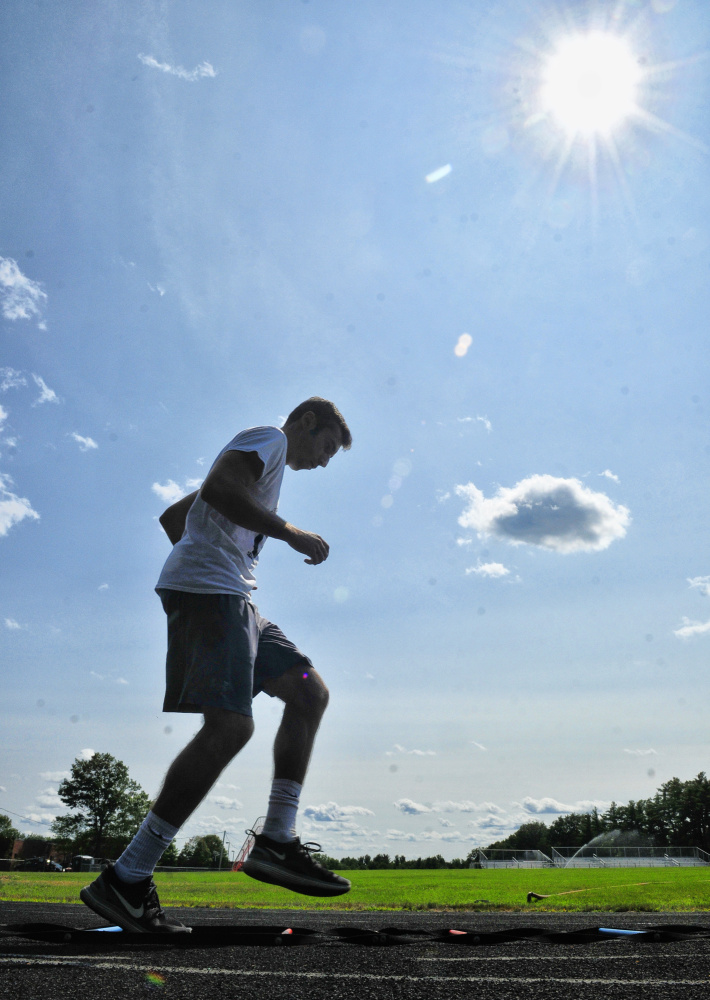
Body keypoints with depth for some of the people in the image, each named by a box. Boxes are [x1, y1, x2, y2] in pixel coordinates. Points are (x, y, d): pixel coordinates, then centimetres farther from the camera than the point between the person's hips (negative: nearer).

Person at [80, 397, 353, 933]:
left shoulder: (269, 464, 32)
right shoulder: (269, 438, 3)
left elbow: (172, 516, 34)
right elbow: (217, 488, -19)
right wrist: (291, 532, -12)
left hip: (232, 600, 11)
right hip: (209, 588, -11)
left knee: (310, 692, 6)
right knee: (230, 724, -21)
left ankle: (275, 841, 2)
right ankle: (125, 879, -18)